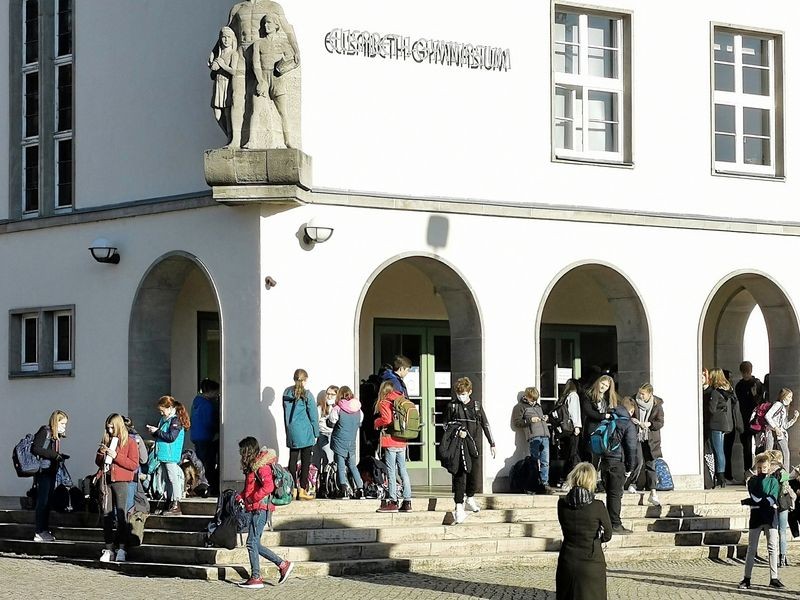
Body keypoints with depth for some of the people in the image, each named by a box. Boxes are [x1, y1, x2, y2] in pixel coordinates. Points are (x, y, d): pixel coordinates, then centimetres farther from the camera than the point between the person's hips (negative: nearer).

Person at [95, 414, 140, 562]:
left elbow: (134, 465, -8)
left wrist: (116, 456, -14)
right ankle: (108, 549, 2)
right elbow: (99, 463, 22)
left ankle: (121, 549, -8)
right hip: (106, 481, 5)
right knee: (107, 515, 1)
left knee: (121, 515, -8)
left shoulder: (130, 442, 0)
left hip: (121, 482, -5)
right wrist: (101, 454, 0)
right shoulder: (106, 440, 16)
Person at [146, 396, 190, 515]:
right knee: (165, 480, 12)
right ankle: (170, 503, 18)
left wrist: (157, 431, -15)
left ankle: (176, 505, -6)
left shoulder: (176, 420, -12)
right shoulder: (164, 420, 17)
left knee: (173, 478, -7)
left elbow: (171, 437, -20)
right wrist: (154, 432, 5)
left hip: (171, 456, -10)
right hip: (163, 455, 10)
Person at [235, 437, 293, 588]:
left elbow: (268, 486, -26)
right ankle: (283, 565, 14)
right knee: (255, 544, 10)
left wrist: (252, 498, -20)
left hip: (261, 508, -10)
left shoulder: (261, 466, -14)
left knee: (252, 542, -7)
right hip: (255, 509, 10)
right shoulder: (253, 465, 16)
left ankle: (256, 578, -3)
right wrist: (241, 496, 9)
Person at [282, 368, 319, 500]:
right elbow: (313, 416, -6)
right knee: (305, 461, 0)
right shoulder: (307, 395, -11)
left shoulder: (287, 393, 4)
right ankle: (303, 490, -2)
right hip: (305, 432, -5)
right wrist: (316, 433, 4)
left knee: (292, 460, 8)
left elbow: (285, 413, 11)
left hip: (291, 432, 5)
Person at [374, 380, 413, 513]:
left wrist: (377, 422, -2)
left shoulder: (384, 403, -8)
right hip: (402, 442, 6)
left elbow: (386, 420, -21)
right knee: (403, 470, 10)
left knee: (391, 471, -2)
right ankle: (407, 501, 10)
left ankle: (393, 502, -3)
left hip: (390, 442, -6)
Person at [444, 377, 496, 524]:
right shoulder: (452, 406, 3)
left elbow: (485, 425, 13)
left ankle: (470, 499, 28)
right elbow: (447, 425, 9)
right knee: (459, 475, -9)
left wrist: (492, 444, 13)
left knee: (474, 473, 5)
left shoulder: (477, 405, 8)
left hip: (475, 445, 2)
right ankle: (459, 506, -12)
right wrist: (457, 431, -11)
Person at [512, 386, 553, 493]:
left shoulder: (538, 406, 28)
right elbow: (516, 422, -1)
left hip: (545, 436, 6)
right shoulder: (520, 407, 8)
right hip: (533, 436, -6)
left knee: (545, 461, -2)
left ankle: (544, 483, -3)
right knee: (535, 461, -7)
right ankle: (537, 484, -5)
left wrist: (545, 418, 18)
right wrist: (530, 420, -11)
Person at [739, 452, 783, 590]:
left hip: (770, 517, 0)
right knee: (751, 549, 1)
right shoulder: (752, 481, 6)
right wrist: (766, 501, -16)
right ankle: (746, 579, 2)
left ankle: (774, 578, 5)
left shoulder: (773, 481, 5)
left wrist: (753, 501, -14)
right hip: (756, 517, 0)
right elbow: (754, 497, -8)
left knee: (772, 548, 0)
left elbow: (772, 500, -9)